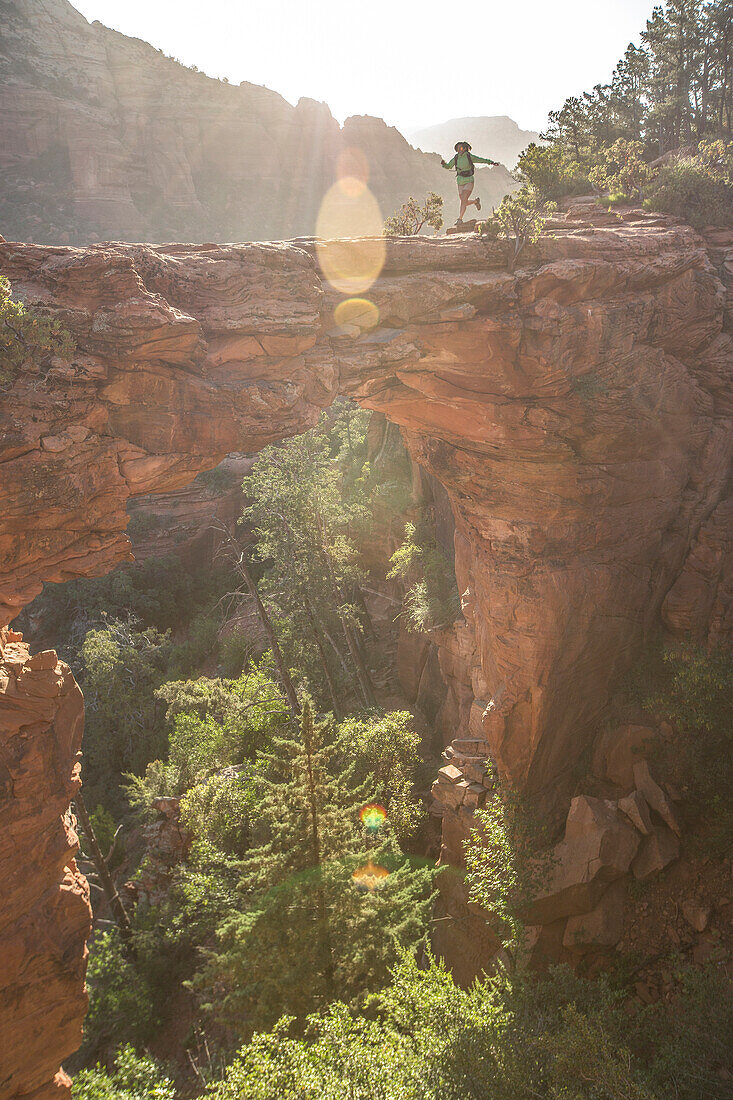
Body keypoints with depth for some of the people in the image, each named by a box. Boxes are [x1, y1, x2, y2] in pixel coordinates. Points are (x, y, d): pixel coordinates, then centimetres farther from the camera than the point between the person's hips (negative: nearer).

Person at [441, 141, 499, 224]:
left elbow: (481, 160, 2)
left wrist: (492, 162, -1)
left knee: (463, 200, -18)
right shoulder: (456, 158, 1)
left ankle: (460, 219, -15)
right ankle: (476, 201, 41)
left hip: (469, 181, -5)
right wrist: (444, 163, -13)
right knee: (464, 202, 10)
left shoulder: (469, 156, -7)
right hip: (460, 182, 5)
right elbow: (448, 166, 10)